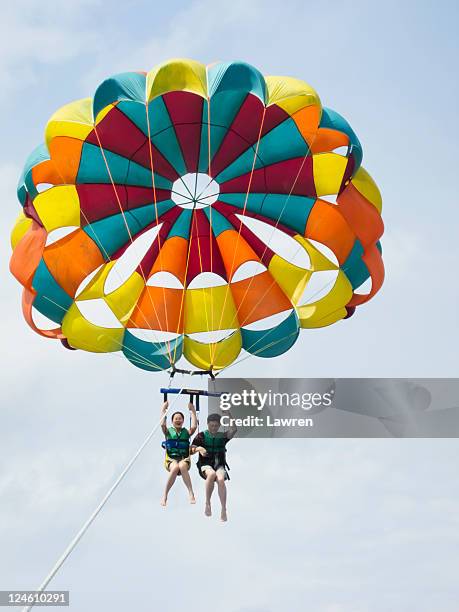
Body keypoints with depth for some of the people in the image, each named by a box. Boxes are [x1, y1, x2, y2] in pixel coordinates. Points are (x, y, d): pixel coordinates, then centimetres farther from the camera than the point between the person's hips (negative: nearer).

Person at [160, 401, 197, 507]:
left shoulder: (187, 432, 12)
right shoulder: (168, 431, 10)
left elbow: (194, 426, -8)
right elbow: (162, 424, -10)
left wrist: (193, 411, -2)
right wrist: (163, 410, -3)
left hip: (184, 459, 0)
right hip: (171, 459, 0)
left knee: (182, 466, -37)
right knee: (175, 468, -36)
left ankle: (191, 493, -39)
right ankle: (165, 496, -28)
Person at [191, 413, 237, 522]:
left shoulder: (222, 436, 7)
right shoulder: (202, 436, 4)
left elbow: (234, 430, -11)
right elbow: (191, 450, 1)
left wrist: (229, 415, -15)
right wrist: (199, 448, -20)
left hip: (219, 465, 1)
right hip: (205, 465, -1)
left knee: (221, 479, -32)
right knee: (212, 474, -37)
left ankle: (224, 510, -28)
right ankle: (207, 503, -23)